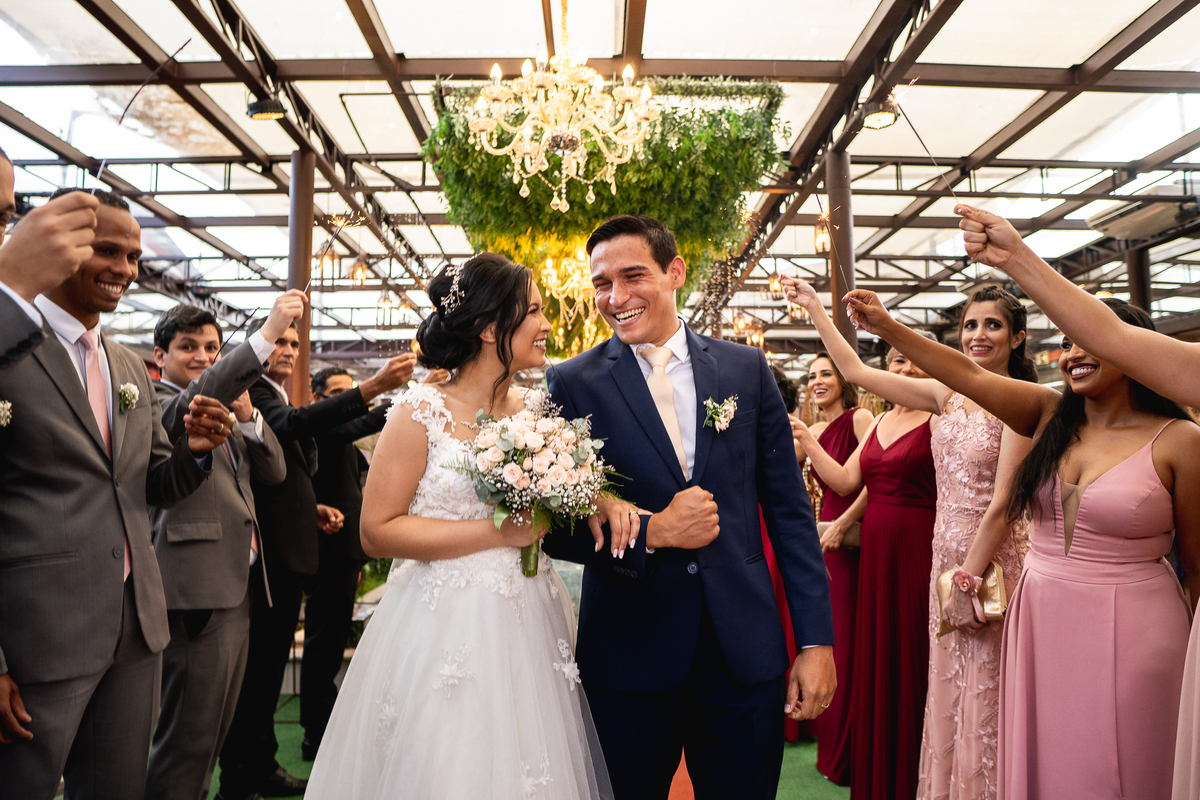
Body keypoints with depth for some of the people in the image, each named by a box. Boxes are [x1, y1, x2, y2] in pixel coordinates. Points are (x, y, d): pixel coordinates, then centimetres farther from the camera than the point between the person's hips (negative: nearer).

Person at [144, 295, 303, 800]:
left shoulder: (227, 406, 20)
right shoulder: (156, 402, -6)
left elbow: (274, 471, 14)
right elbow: (191, 404, -29)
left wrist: (247, 416, -4)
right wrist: (268, 332, -36)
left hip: (236, 588, 9)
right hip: (196, 592, -9)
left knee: (216, 728, 20)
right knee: (188, 738, -2)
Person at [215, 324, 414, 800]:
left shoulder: (278, 398, 19)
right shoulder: (252, 392, -11)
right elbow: (292, 424, -33)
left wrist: (314, 509, 10)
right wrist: (371, 387, -42)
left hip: (289, 548, 10)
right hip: (265, 549, -10)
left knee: (273, 659, 17)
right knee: (254, 663, -2)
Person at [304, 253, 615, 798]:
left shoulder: (538, 409, 6)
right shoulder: (422, 413, -9)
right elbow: (376, 532, -11)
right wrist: (497, 533, -16)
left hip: (529, 629, 5)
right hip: (444, 632, -5)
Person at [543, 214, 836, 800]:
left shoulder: (746, 369, 3)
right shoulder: (572, 384, -3)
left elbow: (789, 510, 4)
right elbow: (550, 524, -3)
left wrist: (816, 641, 1)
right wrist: (650, 532, -16)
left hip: (745, 657, 2)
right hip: (628, 659, -1)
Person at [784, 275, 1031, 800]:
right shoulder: (946, 395, 6)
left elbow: (1002, 503, -14)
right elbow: (856, 371, 7)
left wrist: (970, 577, -14)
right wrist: (813, 306, 7)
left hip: (994, 559, -6)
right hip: (946, 554, 6)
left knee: (986, 694, 5)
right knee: (948, 692, 15)